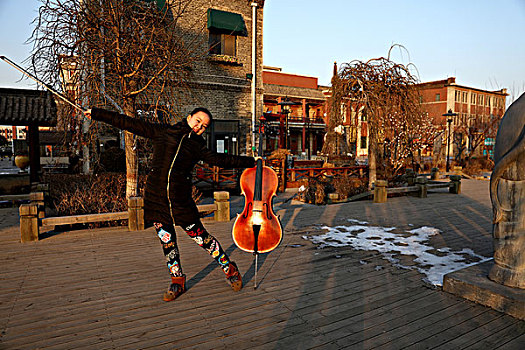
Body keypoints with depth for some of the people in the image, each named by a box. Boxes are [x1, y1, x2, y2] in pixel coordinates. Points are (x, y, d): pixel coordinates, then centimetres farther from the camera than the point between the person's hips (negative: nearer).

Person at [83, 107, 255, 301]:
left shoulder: (198, 146, 10)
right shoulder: (162, 132, 9)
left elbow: (221, 160, 11)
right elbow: (129, 123, 10)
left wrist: (251, 161, 10)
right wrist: (96, 113, 12)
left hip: (181, 199, -1)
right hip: (155, 196, 1)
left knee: (201, 237, 0)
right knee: (167, 241, 8)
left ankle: (230, 269, 19)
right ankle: (177, 281, 26)